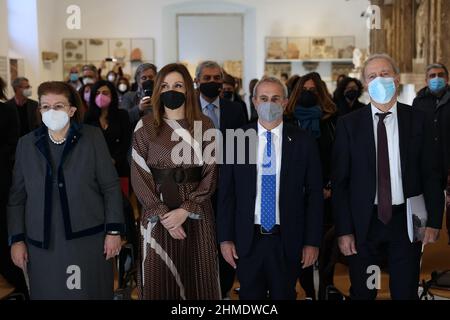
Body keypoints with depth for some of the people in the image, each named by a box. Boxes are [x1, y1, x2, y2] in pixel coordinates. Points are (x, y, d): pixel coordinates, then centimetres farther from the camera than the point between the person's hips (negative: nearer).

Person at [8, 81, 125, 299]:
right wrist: (16, 239, 2)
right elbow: (17, 196, 7)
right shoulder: (26, 144, 5)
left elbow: (111, 187, -2)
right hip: (42, 243, 2)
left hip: (88, 238, -1)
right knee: (49, 294, 9)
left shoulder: (92, 137, -2)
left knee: (90, 292, 7)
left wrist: (114, 231, -6)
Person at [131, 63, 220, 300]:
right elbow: (139, 176, -2)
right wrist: (162, 214, -12)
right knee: (160, 280, 4)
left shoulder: (204, 125, 3)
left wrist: (186, 210, -13)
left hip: (196, 214, 1)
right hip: (158, 215, 0)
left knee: (196, 278, 5)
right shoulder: (146, 126, 1)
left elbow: (211, 173, -2)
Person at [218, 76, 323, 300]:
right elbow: (226, 193, 1)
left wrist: (312, 241, -3)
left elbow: (314, 194, 0)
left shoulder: (303, 143, -2)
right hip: (247, 239, 0)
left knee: (284, 295, 13)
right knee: (250, 296, 13)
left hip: (287, 240, 0)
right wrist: (225, 238, -3)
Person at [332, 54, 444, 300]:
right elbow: (340, 180, -2)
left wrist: (434, 220, -3)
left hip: (406, 221, 1)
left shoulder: (417, 120, 1)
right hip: (364, 222, 0)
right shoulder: (349, 124, -2)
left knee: (406, 293, 10)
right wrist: (344, 230, -7)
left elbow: (430, 174, 3)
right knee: (362, 293, 12)